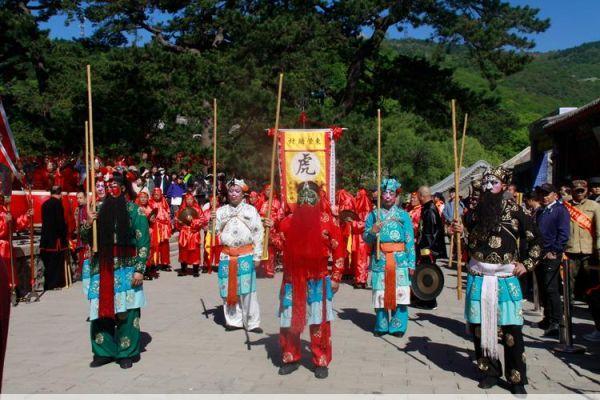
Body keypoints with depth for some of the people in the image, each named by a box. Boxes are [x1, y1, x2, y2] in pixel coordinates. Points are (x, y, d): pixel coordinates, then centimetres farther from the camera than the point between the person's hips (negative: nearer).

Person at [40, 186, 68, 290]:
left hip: (45, 238, 7)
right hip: (56, 238, -7)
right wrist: (64, 236, -6)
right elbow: (61, 222, -17)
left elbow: (44, 221, 15)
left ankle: (47, 285, 19)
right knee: (56, 262, 1)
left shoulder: (45, 204, 10)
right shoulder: (57, 203, -13)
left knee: (48, 263, 13)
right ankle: (54, 285, 5)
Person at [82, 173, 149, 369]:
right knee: (102, 310, 9)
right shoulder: (101, 208, 9)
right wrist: (88, 224, -6)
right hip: (101, 268, 4)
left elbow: (144, 242, -8)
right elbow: (87, 238, 15)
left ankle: (126, 353, 13)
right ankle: (103, 352, 22)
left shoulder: (135, 211, -4)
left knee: (125, 312, 2)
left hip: (125, 268, -4)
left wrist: (140, 269, -14)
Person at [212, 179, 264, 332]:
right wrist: (212, 221, -9)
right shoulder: (221, 210, 11)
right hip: (226, 255, 3)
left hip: (246, 255, -2)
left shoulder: (251, 210, 4)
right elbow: (216, 232, 11)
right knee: (229, 289, 5)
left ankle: (252, 322, 4)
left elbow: (258, 233, 0)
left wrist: (257, 256, -5)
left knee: (247, 290, -3)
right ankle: (234, 320, 18)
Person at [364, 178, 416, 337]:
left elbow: (410, 241, 5)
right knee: (380, 293, 2)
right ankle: (381, 326, 16)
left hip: (400, 260, 0)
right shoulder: (374, 215, 10)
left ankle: (398, 326, 10)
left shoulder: (403, 215, 8)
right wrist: (372, 232, -16)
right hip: (380, 260, 0)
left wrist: (411, 263, -1)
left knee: (399, 293, -4)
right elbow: (365, 238, 6)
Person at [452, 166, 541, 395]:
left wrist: (527, 264, -2)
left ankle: (517, 379, 13)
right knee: (479, 326, 6)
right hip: (479, 277, 3)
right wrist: (460, 231, -7)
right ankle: (490, 371, 24)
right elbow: (468, 244, 12)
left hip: (506, 277, -2)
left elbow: (535, 241, 8)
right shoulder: (476, 210, 7)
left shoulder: (514, 210, -1)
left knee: (511, 329, -2)